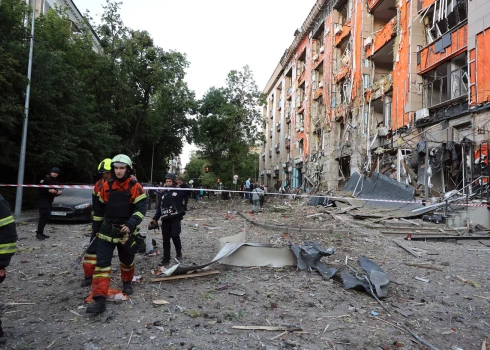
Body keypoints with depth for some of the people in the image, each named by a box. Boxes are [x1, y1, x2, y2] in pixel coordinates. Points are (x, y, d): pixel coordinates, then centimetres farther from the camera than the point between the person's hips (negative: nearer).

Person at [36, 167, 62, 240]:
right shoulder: (46, 179, -8)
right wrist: (49, 190, -26)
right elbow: (40, 189, -17)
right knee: (44, 216, -16)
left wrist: (59, 192, -1)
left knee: (46, 217, 9)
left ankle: (41, 233, 17)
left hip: (49, 201, 8)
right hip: (43, 200, -8)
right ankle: (39, 233, -15)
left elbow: (55, 192, 20)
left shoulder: (55, 182, 16)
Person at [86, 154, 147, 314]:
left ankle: (127, 283, 45)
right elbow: (100, 208, 13)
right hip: (107, 231, 2)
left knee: (127, 261, 17)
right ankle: (100, 300, -6)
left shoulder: (135, 187, -10)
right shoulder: (106, 186, 2)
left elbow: (141, 209, -16)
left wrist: (130, 225, -30)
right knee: (102, 263, -7)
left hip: (126, 231, -2)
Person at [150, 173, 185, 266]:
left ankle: (179, 252, 10)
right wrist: (155, 218, 10)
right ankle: (166, 259, 16)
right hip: (165, 219, 4)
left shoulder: (179, 191, 3)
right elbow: (159, 207, 17)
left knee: (175, 235, -17)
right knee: (165, 239, 6)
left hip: (175, 218, -4)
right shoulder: (163, 194, 16)